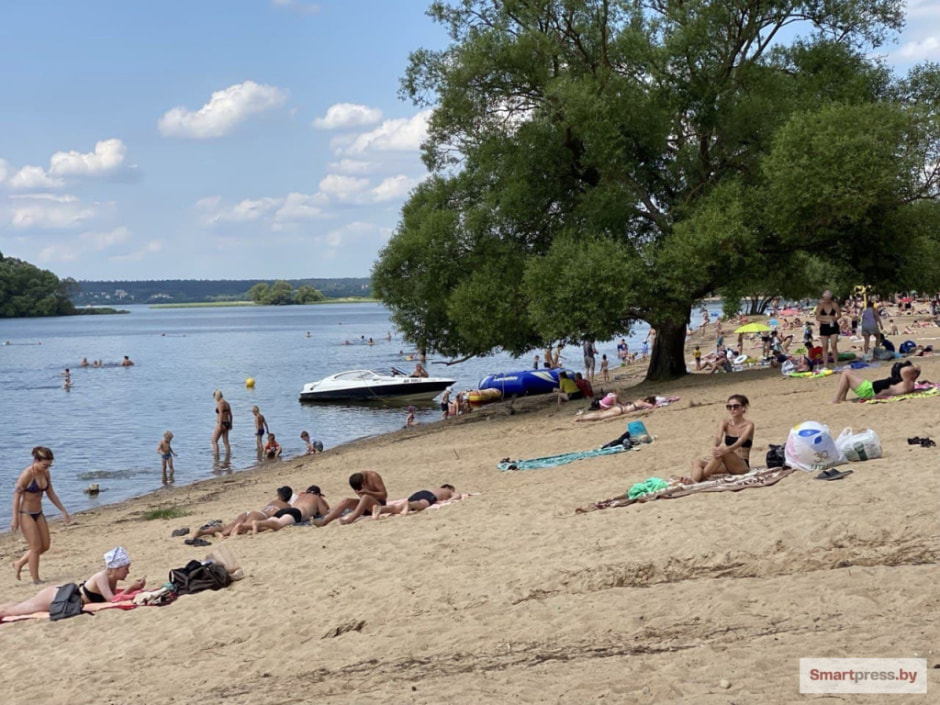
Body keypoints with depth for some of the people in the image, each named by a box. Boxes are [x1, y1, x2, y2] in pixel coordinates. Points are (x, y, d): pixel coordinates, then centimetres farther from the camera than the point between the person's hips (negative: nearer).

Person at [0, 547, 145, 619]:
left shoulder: (112, 578, -3)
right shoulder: (101, 577, -27)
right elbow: (111, 599, -35)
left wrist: (134, 588, -5)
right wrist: (131, 588, -31)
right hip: (55, 597, -8)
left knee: (12, 609, 23)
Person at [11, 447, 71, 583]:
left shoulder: (46, 474, 1)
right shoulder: (27, 475, -21)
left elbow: (51, 493, 12)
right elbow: (16, 496, -17)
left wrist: (63, 511, 12)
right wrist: (15, 519, -18)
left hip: (38, 514, 8)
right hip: (26, 514, -8)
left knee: (45, 546, 10)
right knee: (36, 547, -5)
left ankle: (19, 563, 29)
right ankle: (35, 579, 7)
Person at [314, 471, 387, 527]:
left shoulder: (373, 476, -17)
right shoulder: (358, 479, 0)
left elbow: (384, 494, -18)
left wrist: (367, 492, -28)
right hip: (367, 505, 6)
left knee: (365, 497, -37)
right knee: (347, 501, -17)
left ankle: (350, 519, -50)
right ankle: (324, 521, -28)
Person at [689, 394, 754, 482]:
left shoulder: (749, 425, -4)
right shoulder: (725, 423, 8)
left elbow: (740, 442, -23)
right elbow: (718, 437, -13)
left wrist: (726, 450, -44)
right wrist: (717, 444, -39)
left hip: (742, 466, -5)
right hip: (727, 465, 5)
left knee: (722, 452, -35)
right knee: (697, 462, -18)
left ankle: (701, 477, -37)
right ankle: (694, 481, -49)